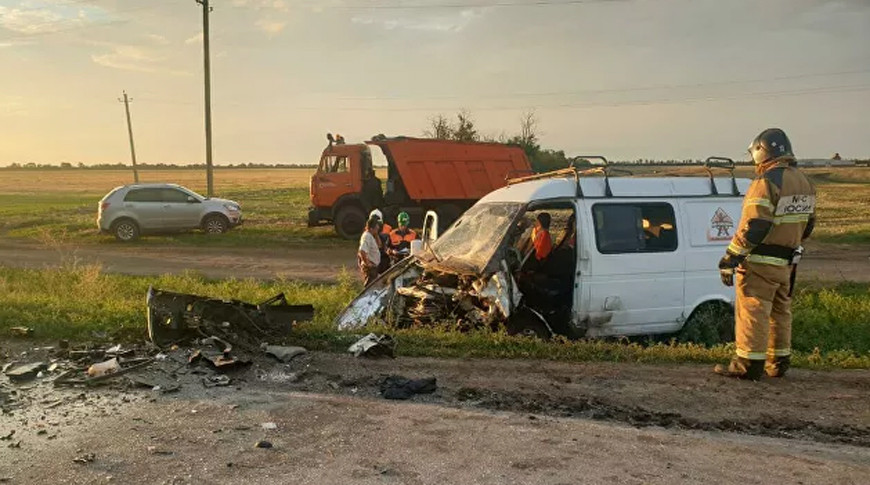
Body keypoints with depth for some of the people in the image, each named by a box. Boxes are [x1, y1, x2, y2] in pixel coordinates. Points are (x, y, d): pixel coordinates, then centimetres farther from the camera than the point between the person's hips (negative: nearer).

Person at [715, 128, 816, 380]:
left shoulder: (767, 182, -17)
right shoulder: (804, 182, 12)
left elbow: (753, 227, -23)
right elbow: (808, 225, 19)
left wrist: (729, 259, -21)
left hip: (760, 263, -9)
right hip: (787, 262, 9)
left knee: (752, 312, -4)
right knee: (780, 312, 17)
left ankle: (748, 365, -2)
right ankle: (779, 363, 25)